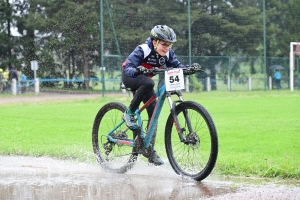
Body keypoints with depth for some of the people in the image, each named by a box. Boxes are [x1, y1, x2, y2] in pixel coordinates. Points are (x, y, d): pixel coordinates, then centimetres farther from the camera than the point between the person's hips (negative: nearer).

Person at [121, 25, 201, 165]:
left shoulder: (167, 53, -12)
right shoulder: (143, 51, -29)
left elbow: (177, 66, -13)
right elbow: (128, 68, -35)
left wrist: (191, 68, -33)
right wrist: (137, 70, -57)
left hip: (144, 80, 6)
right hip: (130, 76, -6)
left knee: (154, 113, -4)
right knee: (148, 83, -39)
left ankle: (150, 150, 4)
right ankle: (129, 113, -23)